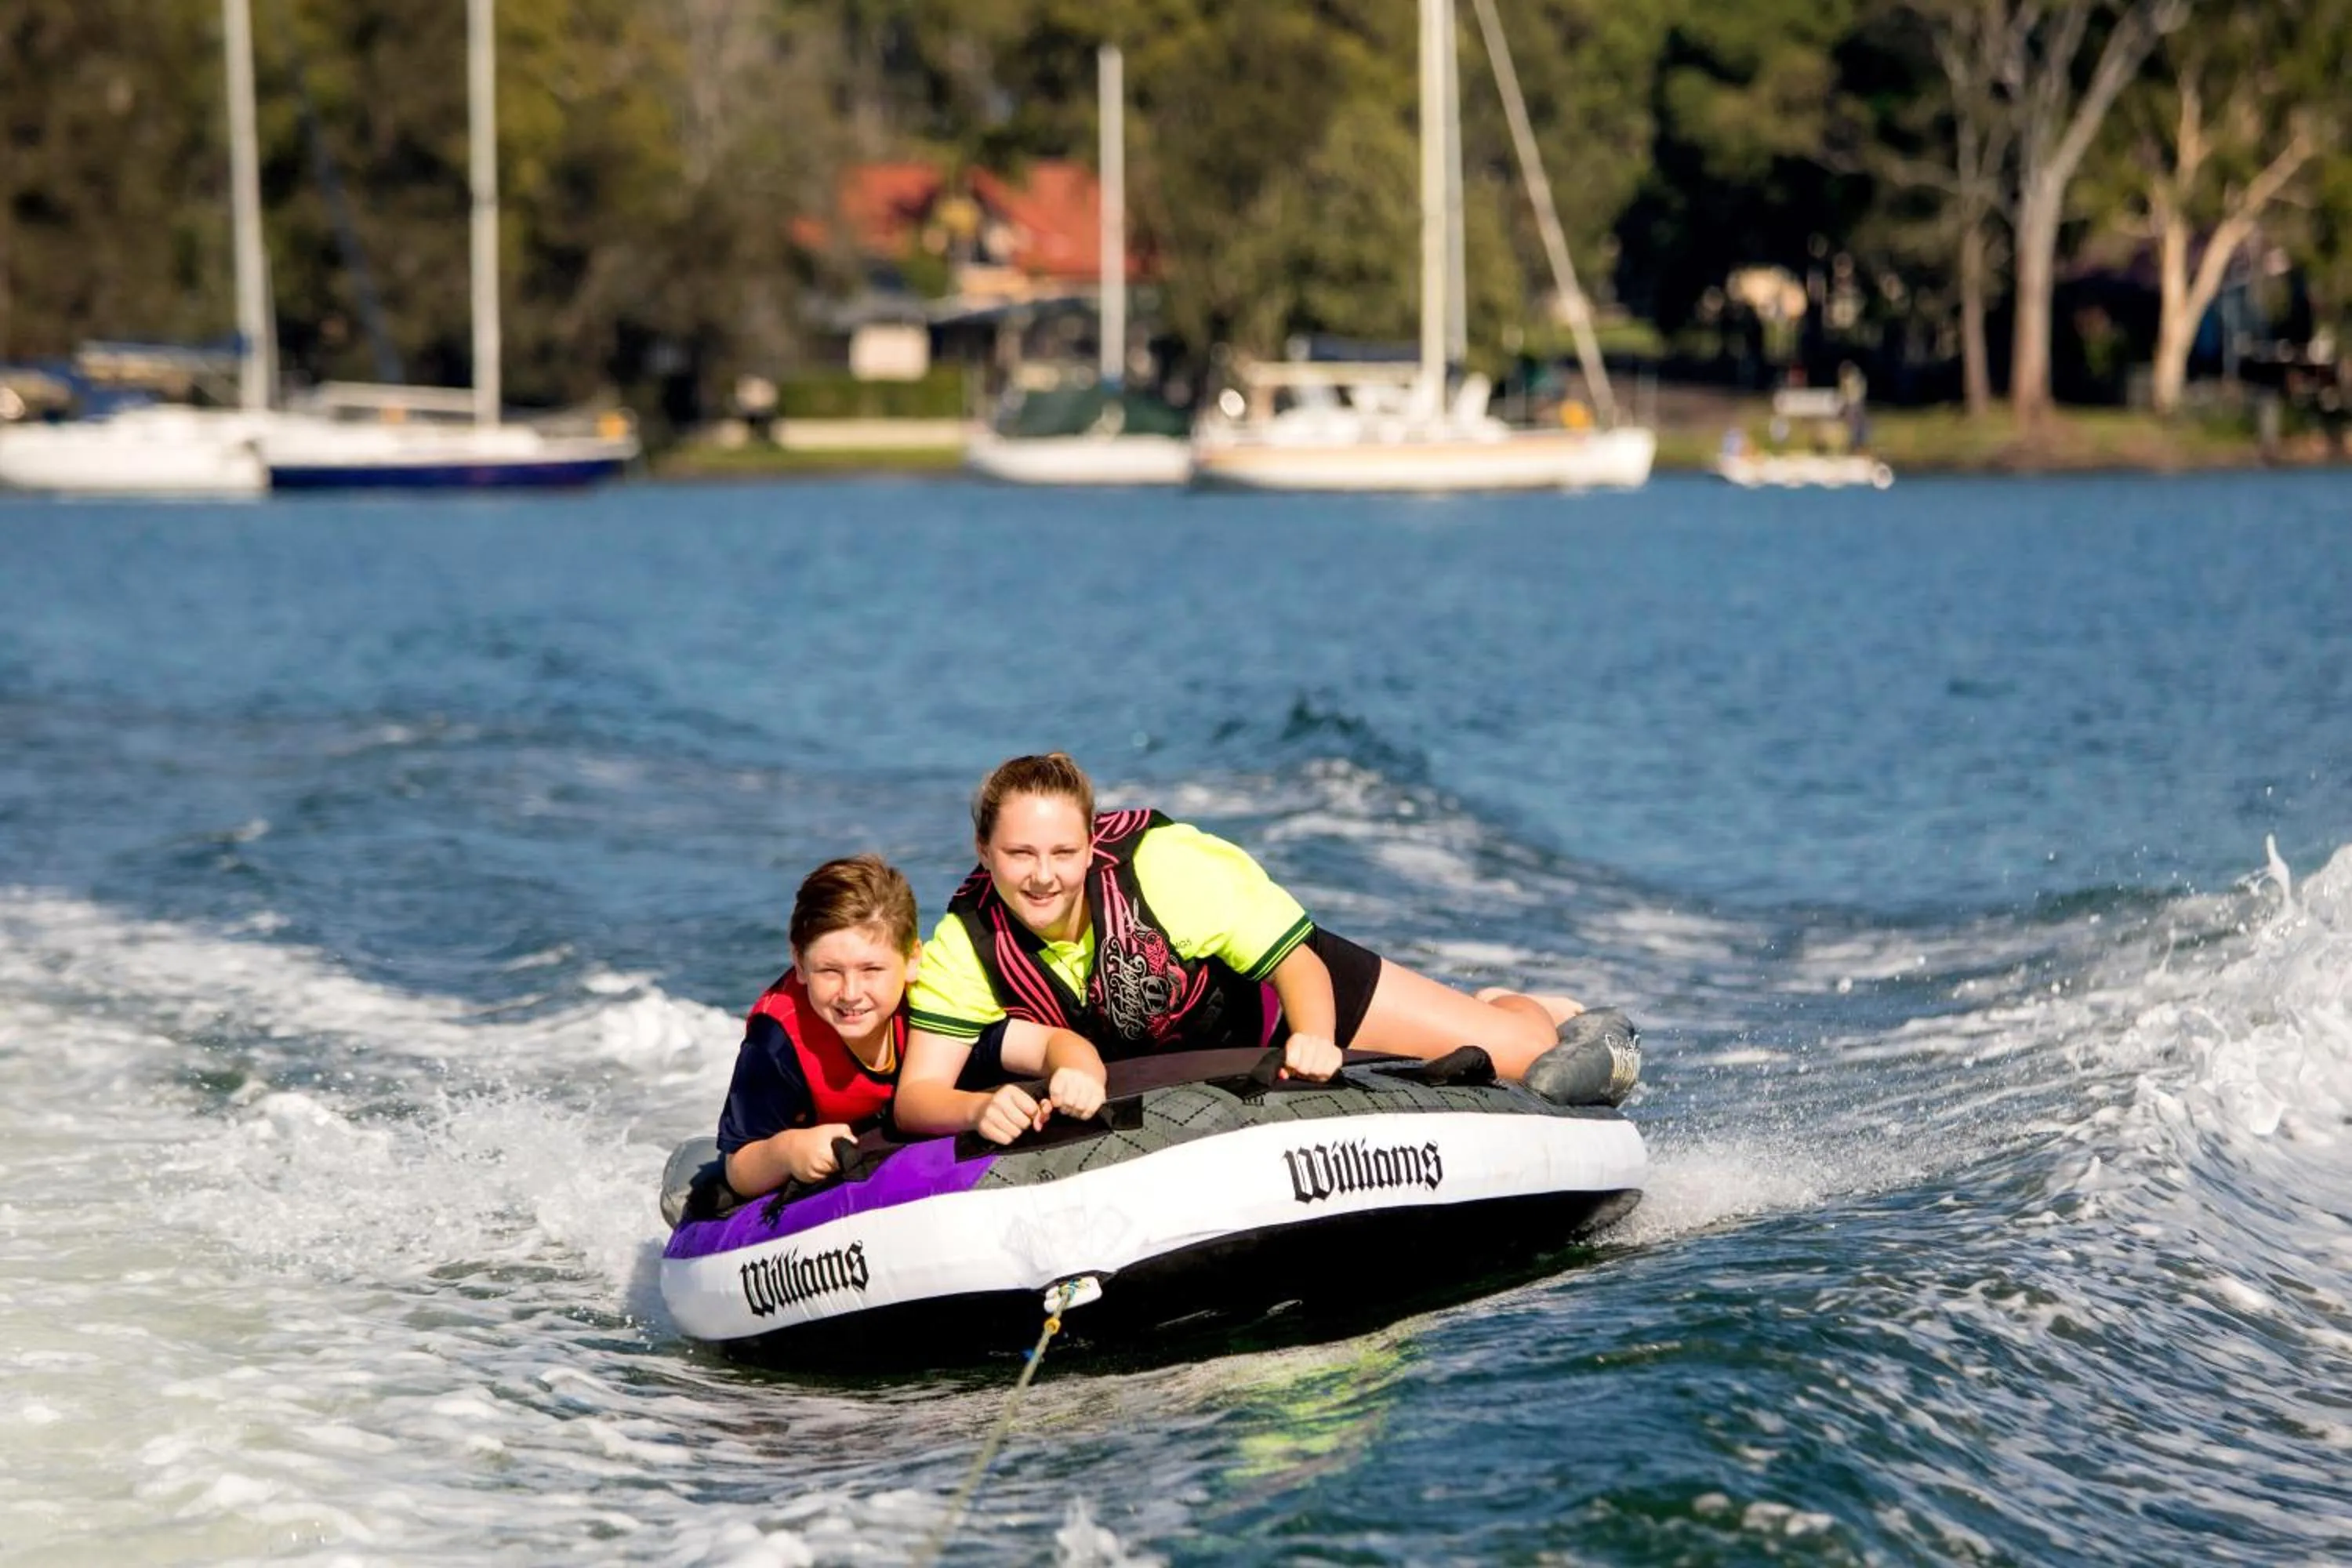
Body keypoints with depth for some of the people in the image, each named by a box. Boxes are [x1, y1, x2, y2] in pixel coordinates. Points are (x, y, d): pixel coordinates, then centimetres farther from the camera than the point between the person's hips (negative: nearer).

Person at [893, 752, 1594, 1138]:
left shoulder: (1166, 865, -35)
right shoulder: (966, 943, -27)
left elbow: (1300, 963, -28)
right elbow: (917, 1094, -31)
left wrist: (1315, 1042, -50)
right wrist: (982, 1108, -54)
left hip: (1277, 985, -3)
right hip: (1172, 1072, 3)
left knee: (1522, 1053, -8)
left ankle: (1525, 1009, 32)